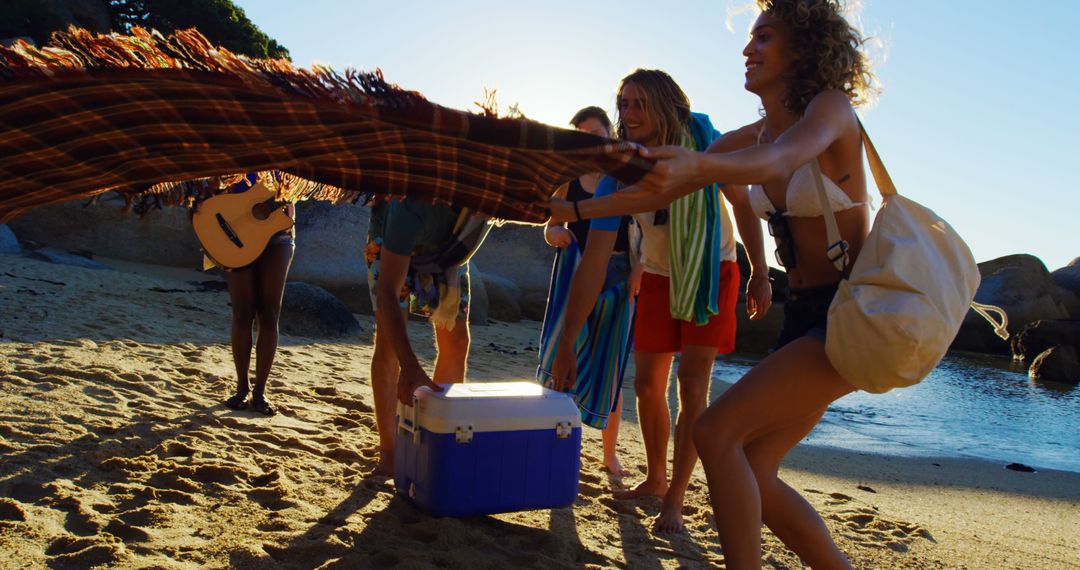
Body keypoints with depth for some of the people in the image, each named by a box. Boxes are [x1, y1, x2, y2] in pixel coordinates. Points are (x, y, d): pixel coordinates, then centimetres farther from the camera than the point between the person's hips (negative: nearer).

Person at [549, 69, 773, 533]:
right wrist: (567, 341, -27)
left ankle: (675, 498, 0)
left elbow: (742, 203, -6)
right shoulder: (620, 174, -20)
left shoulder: (703, 143, -22)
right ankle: (654, 477, 29)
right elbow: (592, 265, -24)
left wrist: (760, 274, -7)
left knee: (692, 383, -11)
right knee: (648, 385, 6)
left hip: (712, 271, -2)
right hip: (658, 275, 2)